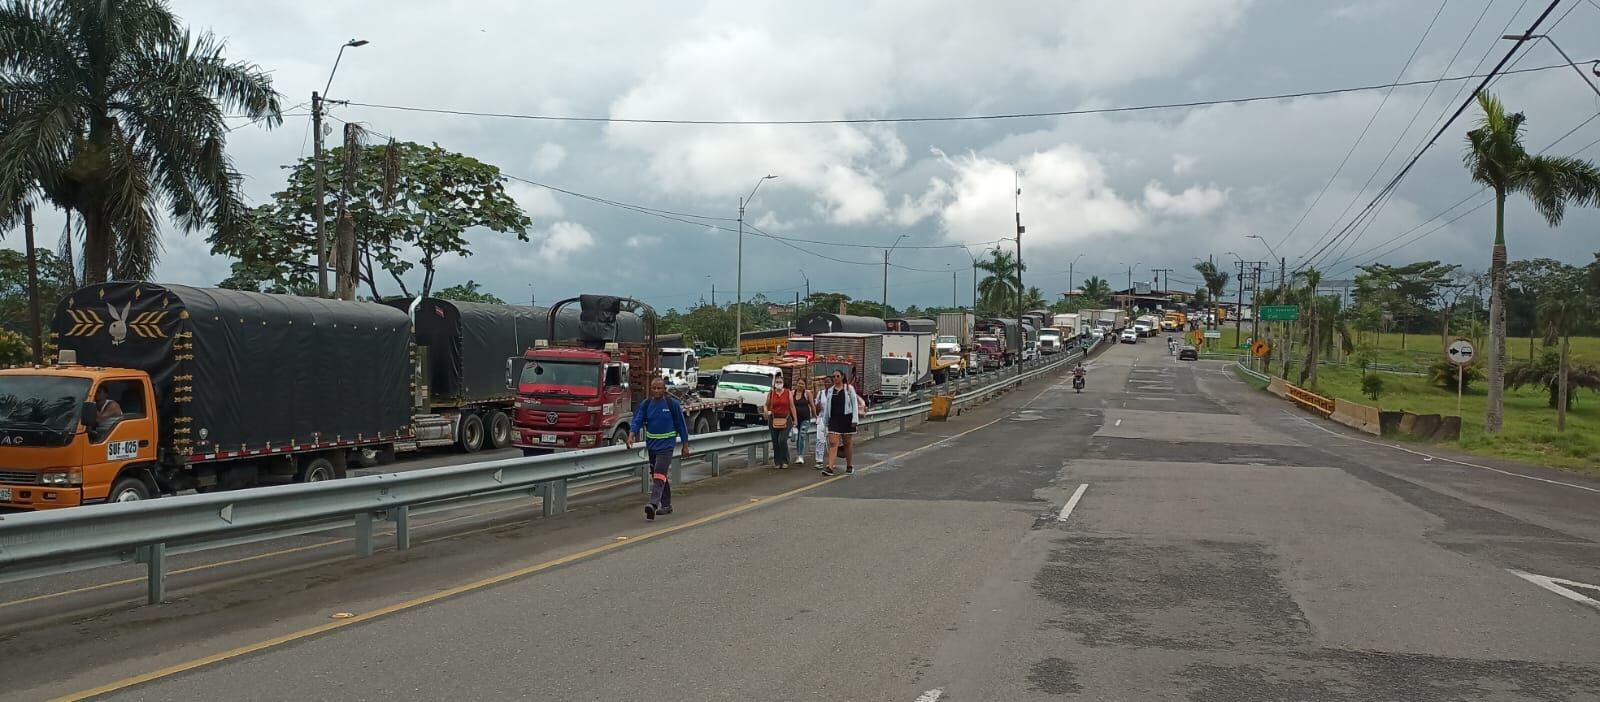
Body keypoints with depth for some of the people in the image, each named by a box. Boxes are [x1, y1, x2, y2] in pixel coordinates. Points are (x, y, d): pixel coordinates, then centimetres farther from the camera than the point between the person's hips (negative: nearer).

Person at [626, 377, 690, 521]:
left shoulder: (673, 404, -5)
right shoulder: (646, 404, 4)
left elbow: (681, 424, 1)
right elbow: (637, 420, -4)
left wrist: (685, 445, 2)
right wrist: (631, 435, -24)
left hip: (666, 445, -5)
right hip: (651, 444, 5)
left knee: (659, 474, -18)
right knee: (656, 475, 13)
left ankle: (653, 505, -30)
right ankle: (666, 505, 25)